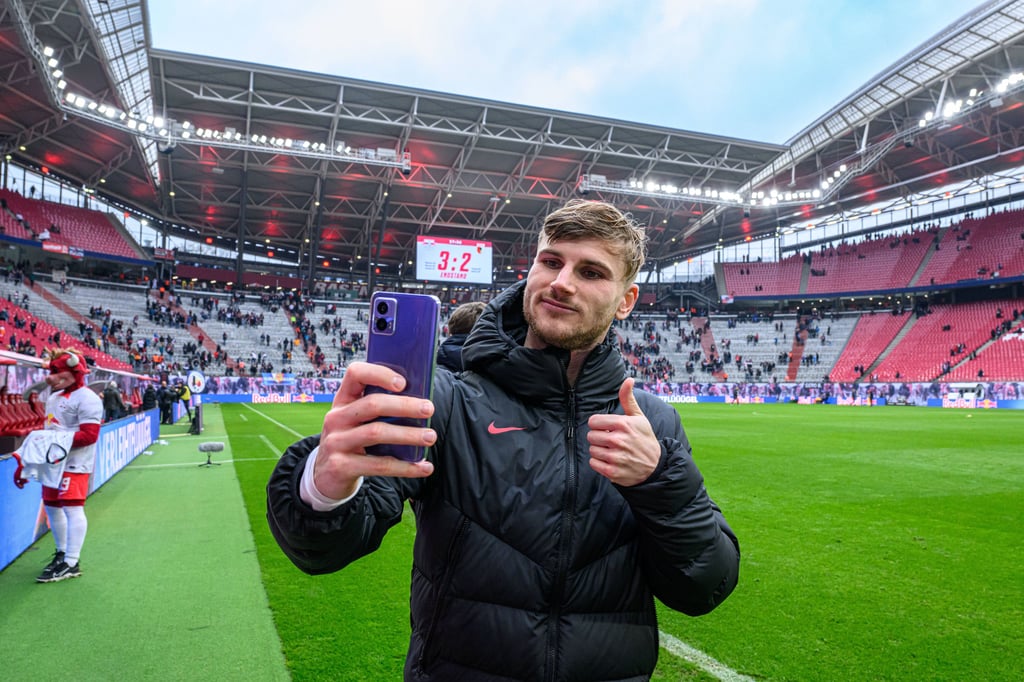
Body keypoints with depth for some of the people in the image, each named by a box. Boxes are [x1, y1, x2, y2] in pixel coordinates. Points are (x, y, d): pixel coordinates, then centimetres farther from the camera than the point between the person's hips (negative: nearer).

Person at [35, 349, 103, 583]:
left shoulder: (86, 398, -13)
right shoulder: (54, 396, 18)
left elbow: (90, 434, -21)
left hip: (74, 464, -10)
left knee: (72, 509, -11)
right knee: (51, 507, 17)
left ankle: (71, 564, -8)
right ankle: (61, 553, 33)